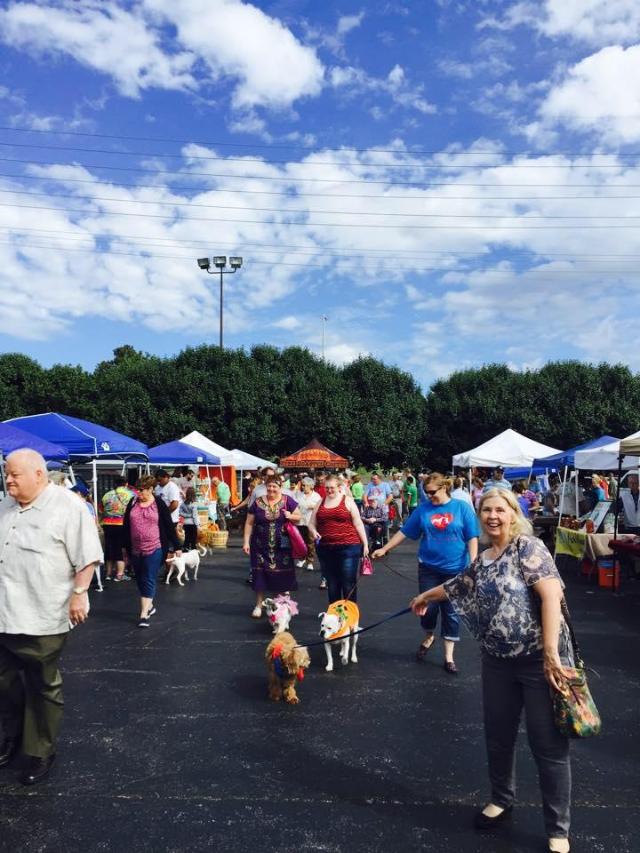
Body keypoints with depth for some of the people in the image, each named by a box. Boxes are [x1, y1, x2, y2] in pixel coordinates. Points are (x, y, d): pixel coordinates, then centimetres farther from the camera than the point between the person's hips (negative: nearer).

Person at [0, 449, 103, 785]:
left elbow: (87, 556, -13)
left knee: (43, 686, 8)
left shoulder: (67, 506, -12)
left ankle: (40, 752, 23)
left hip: (42, 618, -7)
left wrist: (79, 593, -18)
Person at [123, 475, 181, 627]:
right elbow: (126, 525, 12)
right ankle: (149, 606, 32)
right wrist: (125, 546, 12)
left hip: (154, 549, -5)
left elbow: (169, 525, -2)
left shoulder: (159, 504, -5)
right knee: (140, 580, 14)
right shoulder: (133, 503, 5)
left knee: (149, 581, -6)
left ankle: (144, 615, -5)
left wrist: (176, 546, -2)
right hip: (135, 550, 5)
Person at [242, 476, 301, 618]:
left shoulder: (287, 500, -1)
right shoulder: (257, 502, 0)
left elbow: (298, 517, 6)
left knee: (282, 575, 6)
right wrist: (246, 542, -3)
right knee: (260, 575, 3)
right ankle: (259, 605, 17)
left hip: (282, 546, 0)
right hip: (261, 546, 1)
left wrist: (290, 516, -15)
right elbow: (249, 523, 3)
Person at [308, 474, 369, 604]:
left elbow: (358, 523, 1)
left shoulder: (347, 500, 1)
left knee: (349, 585, 0)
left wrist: (365, 544, -2)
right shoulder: (320, 503, 12)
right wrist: (314, 532, -5)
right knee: (332, 585, 12)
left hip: (348, 548, -3)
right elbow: (312, 524, 17)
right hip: (326, 549, 4)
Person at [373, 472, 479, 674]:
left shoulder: (462, 507, -5)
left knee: (451, 612, 6)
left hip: (455, 569, -1)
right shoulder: (423, 509, 0)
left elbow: (472, 538, -5)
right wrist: (384, 549, 3)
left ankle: (448, 657, 19)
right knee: (428, 608, 3)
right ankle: (428, 638, 35)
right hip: (429, 567, 1)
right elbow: (404, 531, 4)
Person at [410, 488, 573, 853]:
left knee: (549, 745, 2)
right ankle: (502, 800, 40)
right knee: (498, 736, 17)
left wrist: (551, 652, -27)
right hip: (498, 660, 7)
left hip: (539, 658, -6)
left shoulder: (528, 547, -12)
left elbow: (552, 594, -22)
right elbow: (456, 586, 28)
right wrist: (425, 597, 43)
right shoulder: (482, 561, 10)